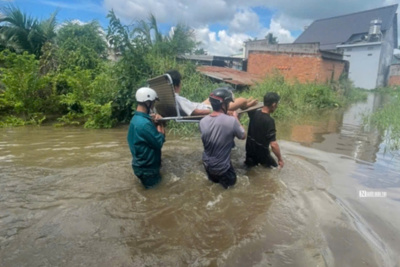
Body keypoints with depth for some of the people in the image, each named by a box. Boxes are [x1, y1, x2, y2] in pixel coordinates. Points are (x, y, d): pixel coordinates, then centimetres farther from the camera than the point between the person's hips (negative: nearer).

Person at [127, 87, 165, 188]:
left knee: (154, 188, 26)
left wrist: (154, 122, -6)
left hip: (142, 165, 10)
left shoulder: (136, 118, 4)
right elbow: (159, 142, -23)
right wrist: (159, 125, -10)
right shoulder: (144, 123, -30)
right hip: (147, 168, -10)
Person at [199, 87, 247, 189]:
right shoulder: (231, 121, -26)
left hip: (207, 163, 5)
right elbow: (243, 136, -7)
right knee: (231, 181, 25)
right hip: (221, 166, -5)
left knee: (214, 178, 35)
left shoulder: (203, 121, -13)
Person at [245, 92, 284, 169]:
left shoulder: (254, 113, -6)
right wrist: (280, 159, -17)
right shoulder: (269, 121, -26)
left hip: (250, 150, 7)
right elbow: (273, 144, -27)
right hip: (261, 153, -7)